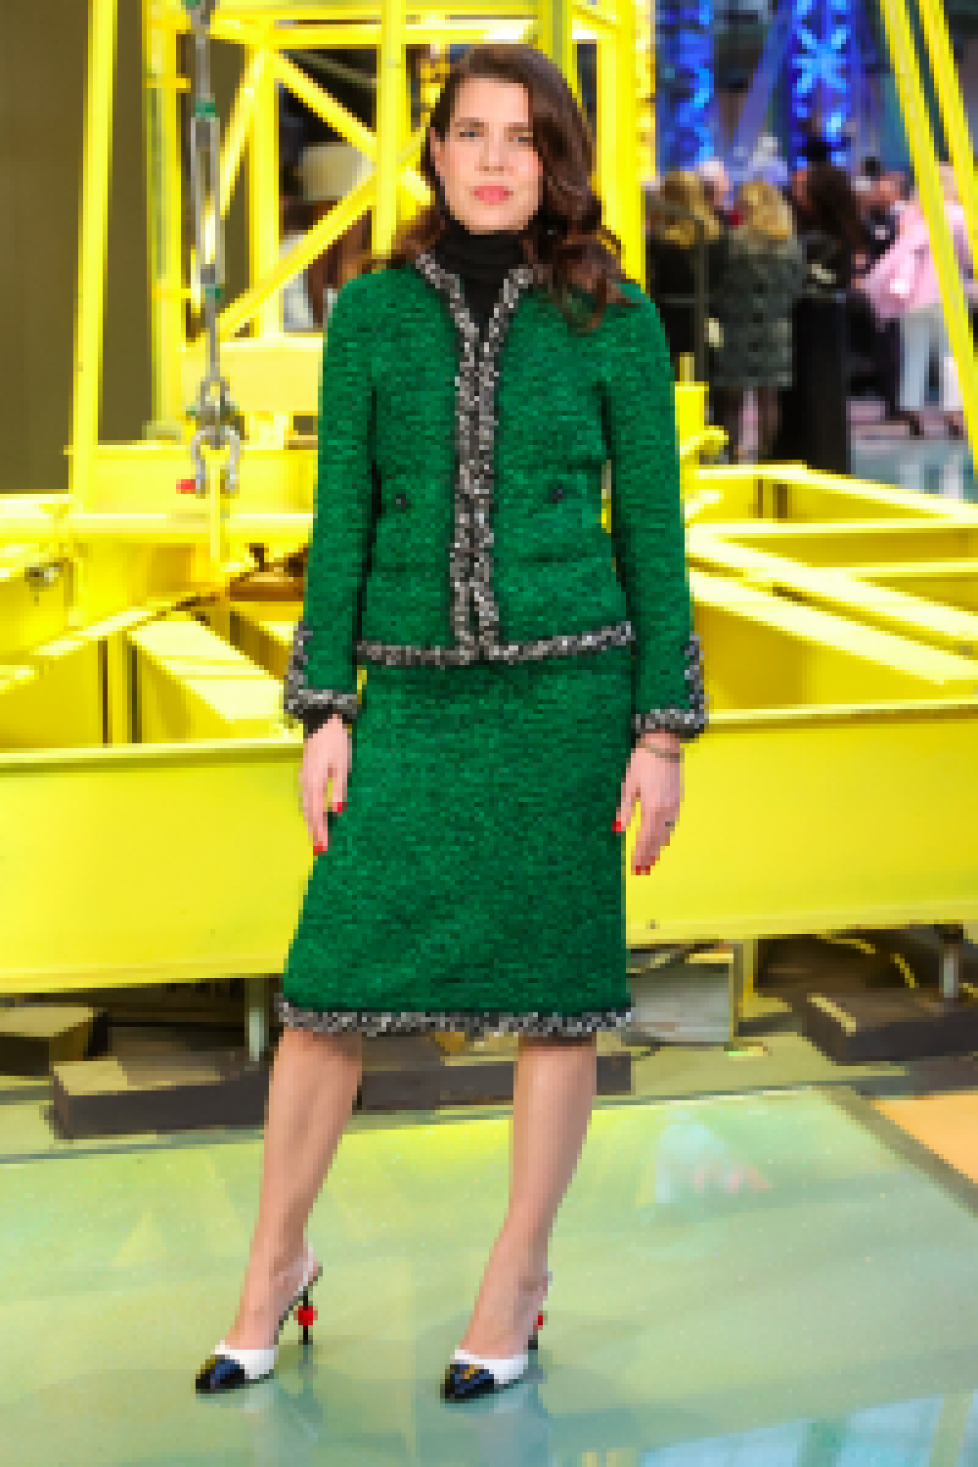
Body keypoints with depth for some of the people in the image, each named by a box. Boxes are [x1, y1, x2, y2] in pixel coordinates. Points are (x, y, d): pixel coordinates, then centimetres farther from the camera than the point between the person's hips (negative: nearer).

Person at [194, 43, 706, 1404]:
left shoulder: (613, 319, -1)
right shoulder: (372, 312, 3)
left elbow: (651, 529, 1)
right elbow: (342, 518, 5)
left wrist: (664, 731, -3)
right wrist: (322, 715, 0)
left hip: (567, 689, -1)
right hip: (414, 696, 1)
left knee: (556, 985, 4)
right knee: (332, 983, 1)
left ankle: (516, 1281, 19)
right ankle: (276, 1265, 20)